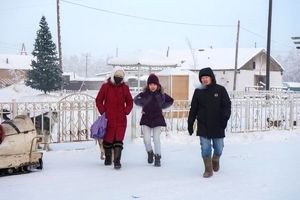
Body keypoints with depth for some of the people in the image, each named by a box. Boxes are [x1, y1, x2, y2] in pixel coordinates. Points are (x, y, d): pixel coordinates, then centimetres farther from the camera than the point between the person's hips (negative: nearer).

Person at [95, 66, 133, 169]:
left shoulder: (125, 88, 6)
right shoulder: (105, 86, 0)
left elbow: (130, 102, 14)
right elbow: (98, 100, 6)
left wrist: (126, 111, -1)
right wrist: (102, 111, -5)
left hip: (121, 119, 0)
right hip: (108, 118, 0)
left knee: (118, 140, -8)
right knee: (108, 139, 11)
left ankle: (117, 161, -8)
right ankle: (108, 158, 30)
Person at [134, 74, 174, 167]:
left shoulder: (161, 94, -4)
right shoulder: (144, 94, -6)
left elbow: (170, 101, 13)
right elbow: (136, 99, 12)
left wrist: (161, 106, 5)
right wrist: (143, 105, 3)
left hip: (157, 119, 0)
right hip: (146, 119, 0)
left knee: (156, 139, -2)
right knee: (147, 139, -3)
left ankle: (157, 157, 10)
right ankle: (150, 153, 25)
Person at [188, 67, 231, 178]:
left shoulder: (220, 90, -1)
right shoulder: (198, 91, 3)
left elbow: (227, 105, -2)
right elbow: (193, 109, 8)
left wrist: (225, 118, -17)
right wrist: (190, 124, 6)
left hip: (217, 126, 0)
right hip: (203, 126, 1)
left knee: (218, 149, 8)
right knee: (205, 149, -2)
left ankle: (215, 160, 39)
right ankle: (208, 169, 12)